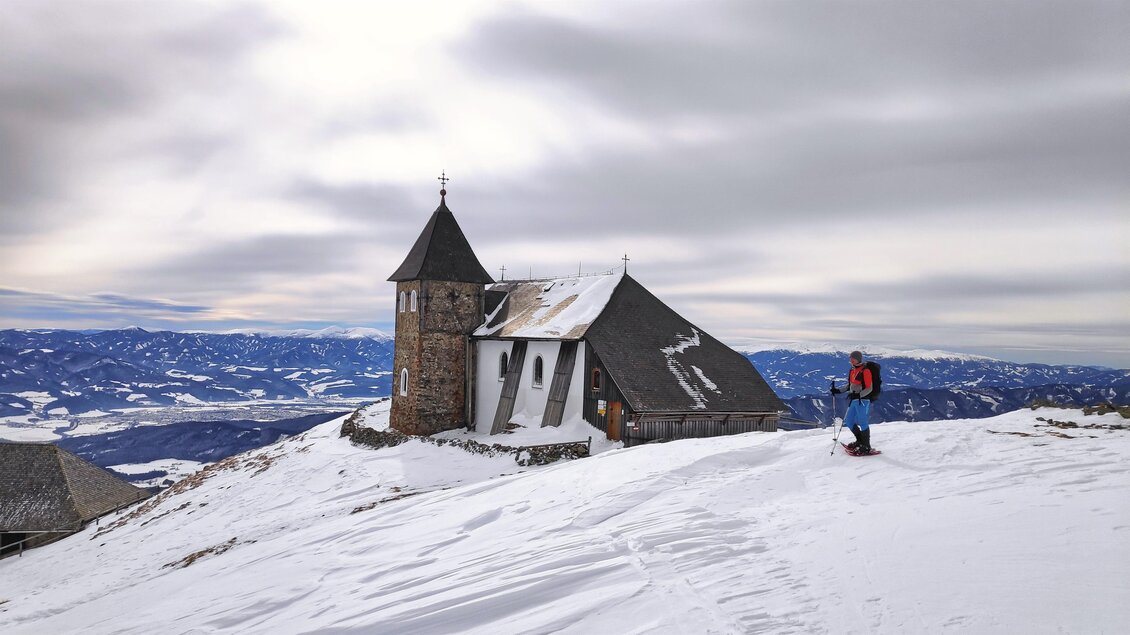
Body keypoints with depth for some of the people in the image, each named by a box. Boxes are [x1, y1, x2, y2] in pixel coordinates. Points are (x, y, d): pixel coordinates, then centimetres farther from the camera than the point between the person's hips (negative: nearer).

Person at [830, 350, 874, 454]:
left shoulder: (865, 371, -10)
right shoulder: (852, 371, 15)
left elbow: (869, 388, -14)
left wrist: (859, 395, -27)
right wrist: (838, 391, 14)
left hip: (863, 400, -9)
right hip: (853, 400, 9)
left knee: (862, 423, -9)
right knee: (848, 422, 11)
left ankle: (866, 447, -1)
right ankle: (860, 441, 26)